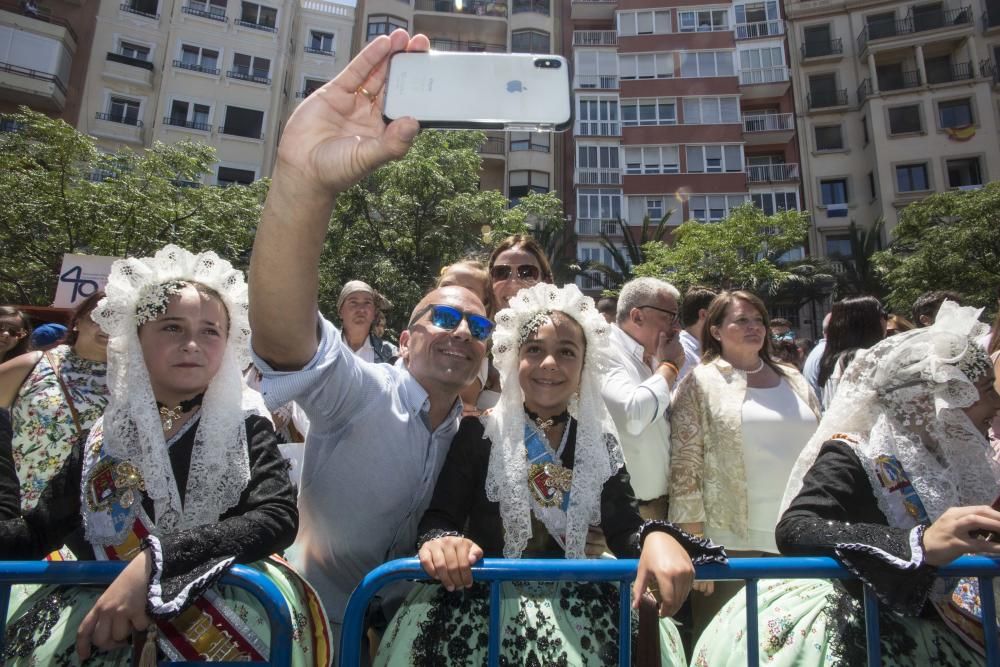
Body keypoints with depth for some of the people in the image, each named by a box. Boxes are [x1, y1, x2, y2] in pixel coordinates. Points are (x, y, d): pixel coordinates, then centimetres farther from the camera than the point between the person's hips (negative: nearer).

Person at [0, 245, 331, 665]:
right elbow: (34, 533, 8)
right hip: (108, 614, 3)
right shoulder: (104, 437, 5)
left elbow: (278, 518, -19)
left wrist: (153, 559, -28)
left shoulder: (245, 425, -5)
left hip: (216, 608, -2)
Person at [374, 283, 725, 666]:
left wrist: (657, 536, -26)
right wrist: (441, 541, -33)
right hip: (483, 594, -2)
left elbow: (623, 528, -3)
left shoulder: (600, 442, 6)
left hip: (571, 597, 3)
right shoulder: (478, 432, -3)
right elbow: (438, 516, -9)